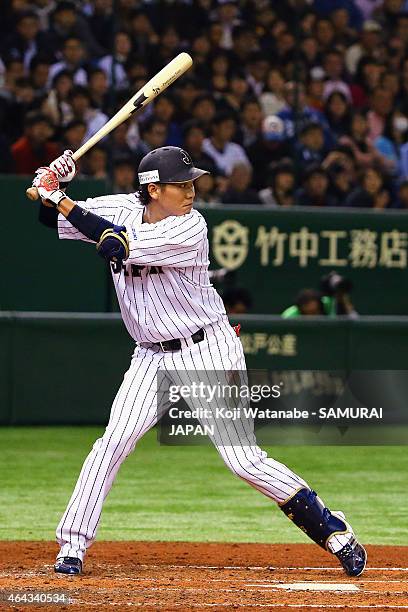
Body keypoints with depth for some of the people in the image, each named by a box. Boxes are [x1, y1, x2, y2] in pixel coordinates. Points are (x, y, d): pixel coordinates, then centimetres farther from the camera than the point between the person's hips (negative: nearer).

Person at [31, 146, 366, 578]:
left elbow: (118, 246, -27)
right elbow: (52, 220, 5)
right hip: (152, 358, 5)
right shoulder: (122, 209, -1)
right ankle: (72, 546, 2)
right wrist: (51, 190, -17)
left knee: (244, 459, -9)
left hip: (208, 351, -5)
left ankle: (332, 531, 1)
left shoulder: (190, 228, -19)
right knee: (112, 443, -8)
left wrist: (59, 198, -23)